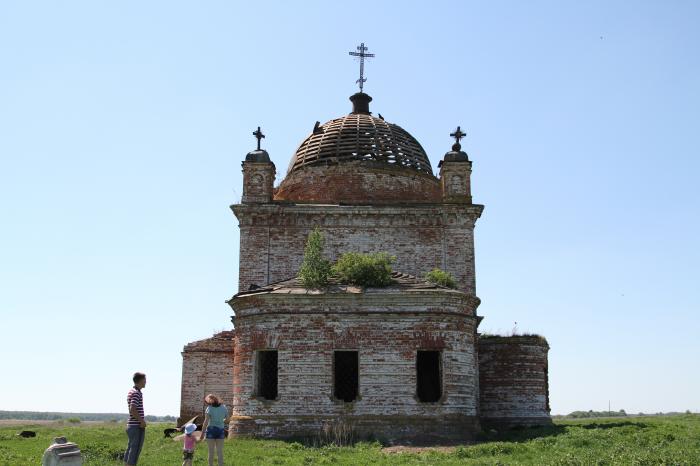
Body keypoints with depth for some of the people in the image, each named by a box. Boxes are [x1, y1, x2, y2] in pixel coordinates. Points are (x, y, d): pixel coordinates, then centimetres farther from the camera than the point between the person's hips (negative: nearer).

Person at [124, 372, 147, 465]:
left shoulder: (131, 391, 15)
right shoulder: (137, 393, -16)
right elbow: (132, 409, -25)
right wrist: (142, 421, -16)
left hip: (131, 425, 10)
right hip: (137, 426, -10)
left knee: (130, 449, 13)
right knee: (135, 450, -6)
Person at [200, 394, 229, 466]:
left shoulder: (209, 408, -8)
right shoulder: (224, 407, 4)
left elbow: (206, 422, -16)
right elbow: (227, 420, 12)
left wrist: (202, 434, -16)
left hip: (211, 430, -3)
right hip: (220, 431, 3)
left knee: (211, 451, 5)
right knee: (220, 452, 4)